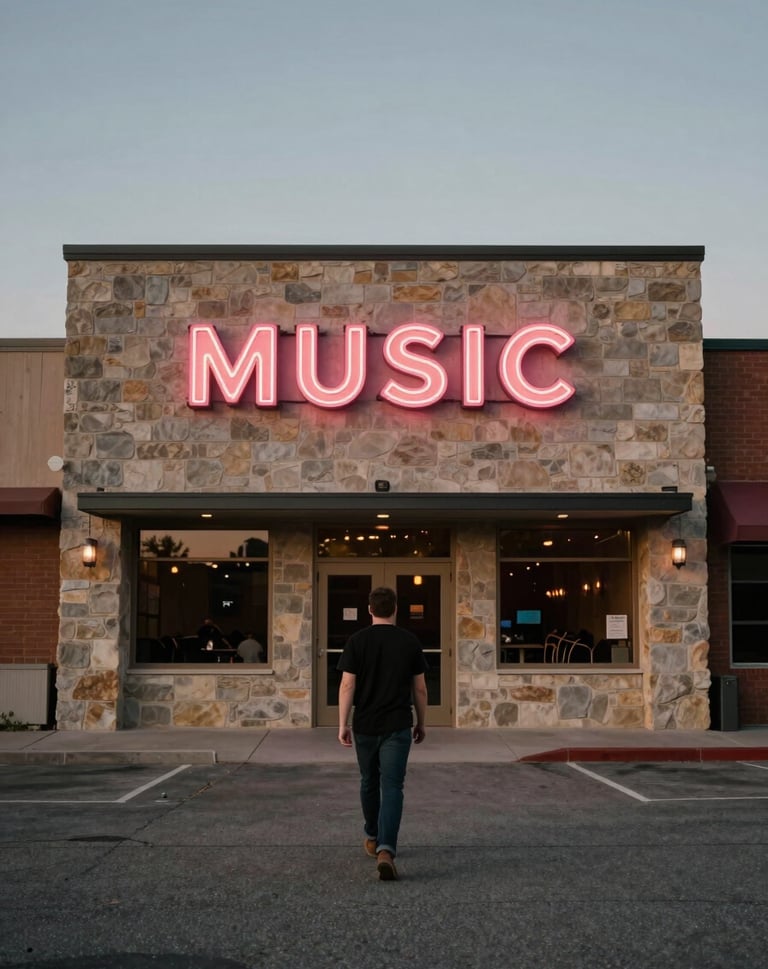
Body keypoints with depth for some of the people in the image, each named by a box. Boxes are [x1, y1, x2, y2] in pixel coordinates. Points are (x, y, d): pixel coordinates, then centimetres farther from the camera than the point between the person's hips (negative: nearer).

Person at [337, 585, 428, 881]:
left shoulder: (356, 641, -3)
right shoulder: (410, 641, -1)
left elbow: (347, 685, -7)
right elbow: (420, 688, 3)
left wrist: (343, 725, -3)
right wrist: (421, 722, 15)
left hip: (365, 726, 1)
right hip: (397, 727, -1)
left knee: (369, 783, 20)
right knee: (392, 787, -5)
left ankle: (372, 838, 37)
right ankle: (386, 849, -21)